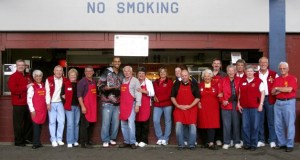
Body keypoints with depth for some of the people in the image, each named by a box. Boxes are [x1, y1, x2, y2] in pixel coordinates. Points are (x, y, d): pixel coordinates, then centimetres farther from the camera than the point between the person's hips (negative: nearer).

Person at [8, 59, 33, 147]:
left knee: (29, 121, 13)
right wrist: (26, 87, -21)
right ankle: (18, 141, 11)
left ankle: (27, 138, 26)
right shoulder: (13, 77, -6)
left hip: (27, 103, 7)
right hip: (18, 104, -7)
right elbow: (13, 89, -18)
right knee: (19, 123, 0)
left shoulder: (27, 77, 15)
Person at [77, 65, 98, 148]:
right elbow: (79, 95, -13)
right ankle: (84, 143, -2)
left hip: (93, 107, 8)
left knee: (91, 124, 13)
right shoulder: (82, 82, -7)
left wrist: (95, 105, 17)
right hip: (85, 107, -8)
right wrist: (82, 106, -20)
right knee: (85, 125, -5)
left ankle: (88, 140, 23)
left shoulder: (94, 82, 15)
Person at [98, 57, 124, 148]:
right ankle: (105, 140, 6)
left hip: (117, 103, 5)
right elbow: (100, 86, -7)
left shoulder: (122, 74, 14)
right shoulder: (107, 72, -2)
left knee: (116, 122, 6)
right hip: (107, 102, -5)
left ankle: (112, 138, 21)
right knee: (106, 122, -3)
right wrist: (111, 88, -16)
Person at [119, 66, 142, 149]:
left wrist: (137, 105, -16)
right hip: (122, 105, 7)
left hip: (131, 104, -7)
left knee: (131, 124, -13)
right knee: (123, 125, 9)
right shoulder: (122, 81, 17)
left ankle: (132, 142, -6)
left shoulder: (135, 80, -3)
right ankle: (126, 141, 16)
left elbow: (138, 93, -9)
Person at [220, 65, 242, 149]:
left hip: (236, 105, 0)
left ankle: (237, 142, 17)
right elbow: (220, 92, 4)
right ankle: (226, 143, 9)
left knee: (236, 124, 7)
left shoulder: (239, 80, 5)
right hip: (226, 105, 0)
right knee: (226, 124, 1)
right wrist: (223, 100, -9)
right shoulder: (223, 81, 6)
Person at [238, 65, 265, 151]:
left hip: (255, 107, -3)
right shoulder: (242, 82, 10)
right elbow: (240, 94, 15)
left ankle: (254, 144, 12)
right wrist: (238, 104, 8)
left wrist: (261, 104, -7)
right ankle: (247, 143, 14)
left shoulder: (258, 81, -1)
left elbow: (262, 93, -1)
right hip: (244, 107, 3)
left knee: (254, 126, 3)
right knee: (245, 126, 4)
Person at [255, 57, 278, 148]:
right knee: (260, 121, 5)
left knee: (271, 121, 1)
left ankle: (272, 141, 7)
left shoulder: (274, 74, 4)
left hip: (270, 100, -2)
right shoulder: (255, 75, 9)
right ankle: (260, 140, 13)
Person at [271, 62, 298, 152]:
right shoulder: (277, 79, 14)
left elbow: (289, 89, -16)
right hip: (278, 102, 6)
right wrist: (283, 89, -7)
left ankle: (290, 145, 2)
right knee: (278, 124, 7)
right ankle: (282, 143, 17)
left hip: (289, 102, -6)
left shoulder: (292, 78, -2)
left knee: (289, 124, -4)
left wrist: (278, 88, -3)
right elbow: (273, 92, 7)